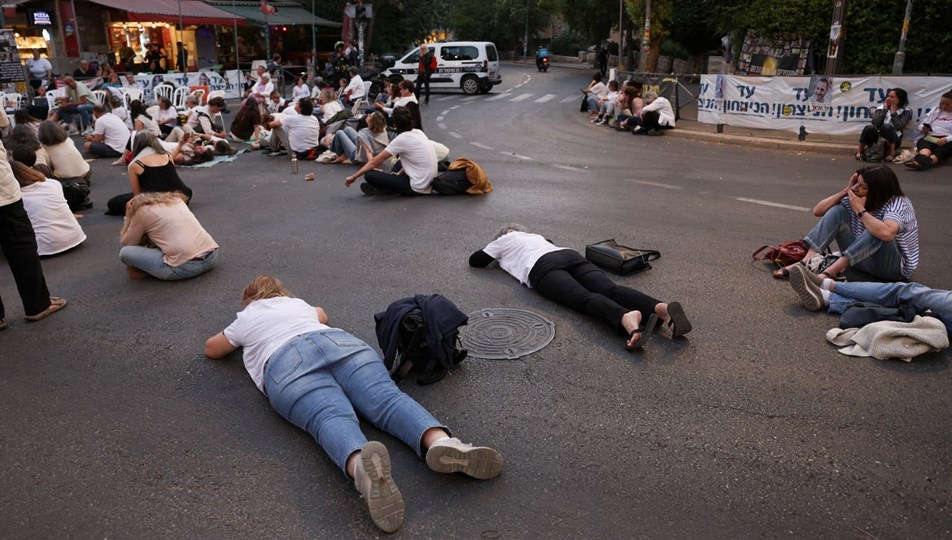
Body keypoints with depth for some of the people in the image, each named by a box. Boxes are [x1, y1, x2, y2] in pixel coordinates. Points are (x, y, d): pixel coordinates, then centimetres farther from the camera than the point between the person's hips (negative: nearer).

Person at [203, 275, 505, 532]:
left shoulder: (244, 320, 34)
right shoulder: (298, 303, 41)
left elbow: (211, 349, 52)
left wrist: (238, 337, 68)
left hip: (287, 363, -3)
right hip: (339, 341, 3)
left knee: (334, 419, -29)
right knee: (388, 398, -20)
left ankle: (360, 465, -64)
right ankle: (441, 441, -50)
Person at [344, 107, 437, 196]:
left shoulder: (401, 139, -15)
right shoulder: (419, 132, 6)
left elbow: (375, 162, -10)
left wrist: (353, 177, -3)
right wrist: (399, 173, 18)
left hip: (417, 187, -8)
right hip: (429, 180, 8)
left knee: (369, 175, -10)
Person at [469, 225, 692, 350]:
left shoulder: (503, 240, 31)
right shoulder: (535, 236, 45)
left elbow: (475, 260, 38)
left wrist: (492, 254, 59)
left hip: (542, 268, -5)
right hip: (571, 255, 5)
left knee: (584, 298, -29)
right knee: (611, 290, -19)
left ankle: (626, 317, -61)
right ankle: (661, 308, -47)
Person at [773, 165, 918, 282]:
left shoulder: (898, 203, -21)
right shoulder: (857, 198, -3)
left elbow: (886, 233, -43)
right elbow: (818, 211, -2)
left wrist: (860, 211, -29)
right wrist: (846, 190, -12)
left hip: (895, 266, -5)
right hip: (861, 259, 6)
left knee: (876, 232, -36)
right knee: (837, 211, -13)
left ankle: (829, 273, -42)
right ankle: (806, 263, -31)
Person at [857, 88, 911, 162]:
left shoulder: (906, 111, 2)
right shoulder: (881, 108, 7)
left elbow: (898, 126, -15)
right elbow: (875, 124, -10)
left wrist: (893, 111, -8)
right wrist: (885, 110, -8)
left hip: (893, 141, -1)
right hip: (878, 139, 1)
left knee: (887, 126, -33)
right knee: (870, 128, -31)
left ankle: (892, 153, -22)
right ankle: (859, 151, -14)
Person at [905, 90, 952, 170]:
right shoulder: (935, 111, 25)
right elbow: (921, 126, 22)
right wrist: (923, 129, -3)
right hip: (930, 137, 3)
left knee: (941, 150, -37)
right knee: (923, 143, -34)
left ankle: (920, 162, -68)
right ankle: (923, 160, -68)